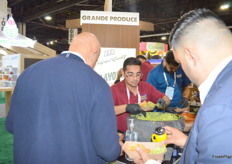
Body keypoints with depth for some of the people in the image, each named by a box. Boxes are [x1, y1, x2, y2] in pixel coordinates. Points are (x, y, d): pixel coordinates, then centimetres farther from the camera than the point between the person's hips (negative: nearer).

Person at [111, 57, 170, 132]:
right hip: (123, 134, -4)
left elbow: (167, 99, 15)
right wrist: (126, 107, -29)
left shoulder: (147, 87, 9)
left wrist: (163, 102, -8)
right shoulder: (115, 89, -6)